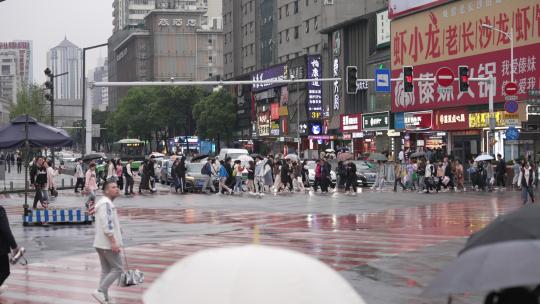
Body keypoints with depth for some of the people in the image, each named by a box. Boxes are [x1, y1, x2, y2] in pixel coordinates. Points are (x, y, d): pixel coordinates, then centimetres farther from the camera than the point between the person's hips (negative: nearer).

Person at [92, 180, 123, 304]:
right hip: (108, 243, -10)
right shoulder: (106, 203, -16)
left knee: (106, 270, 11)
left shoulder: (104, 203, 18)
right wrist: (113, 242, -25)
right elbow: (107, 225, -23)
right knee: (117, 269, -6)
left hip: (100, 243, 10)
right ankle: (100, 291, -12)